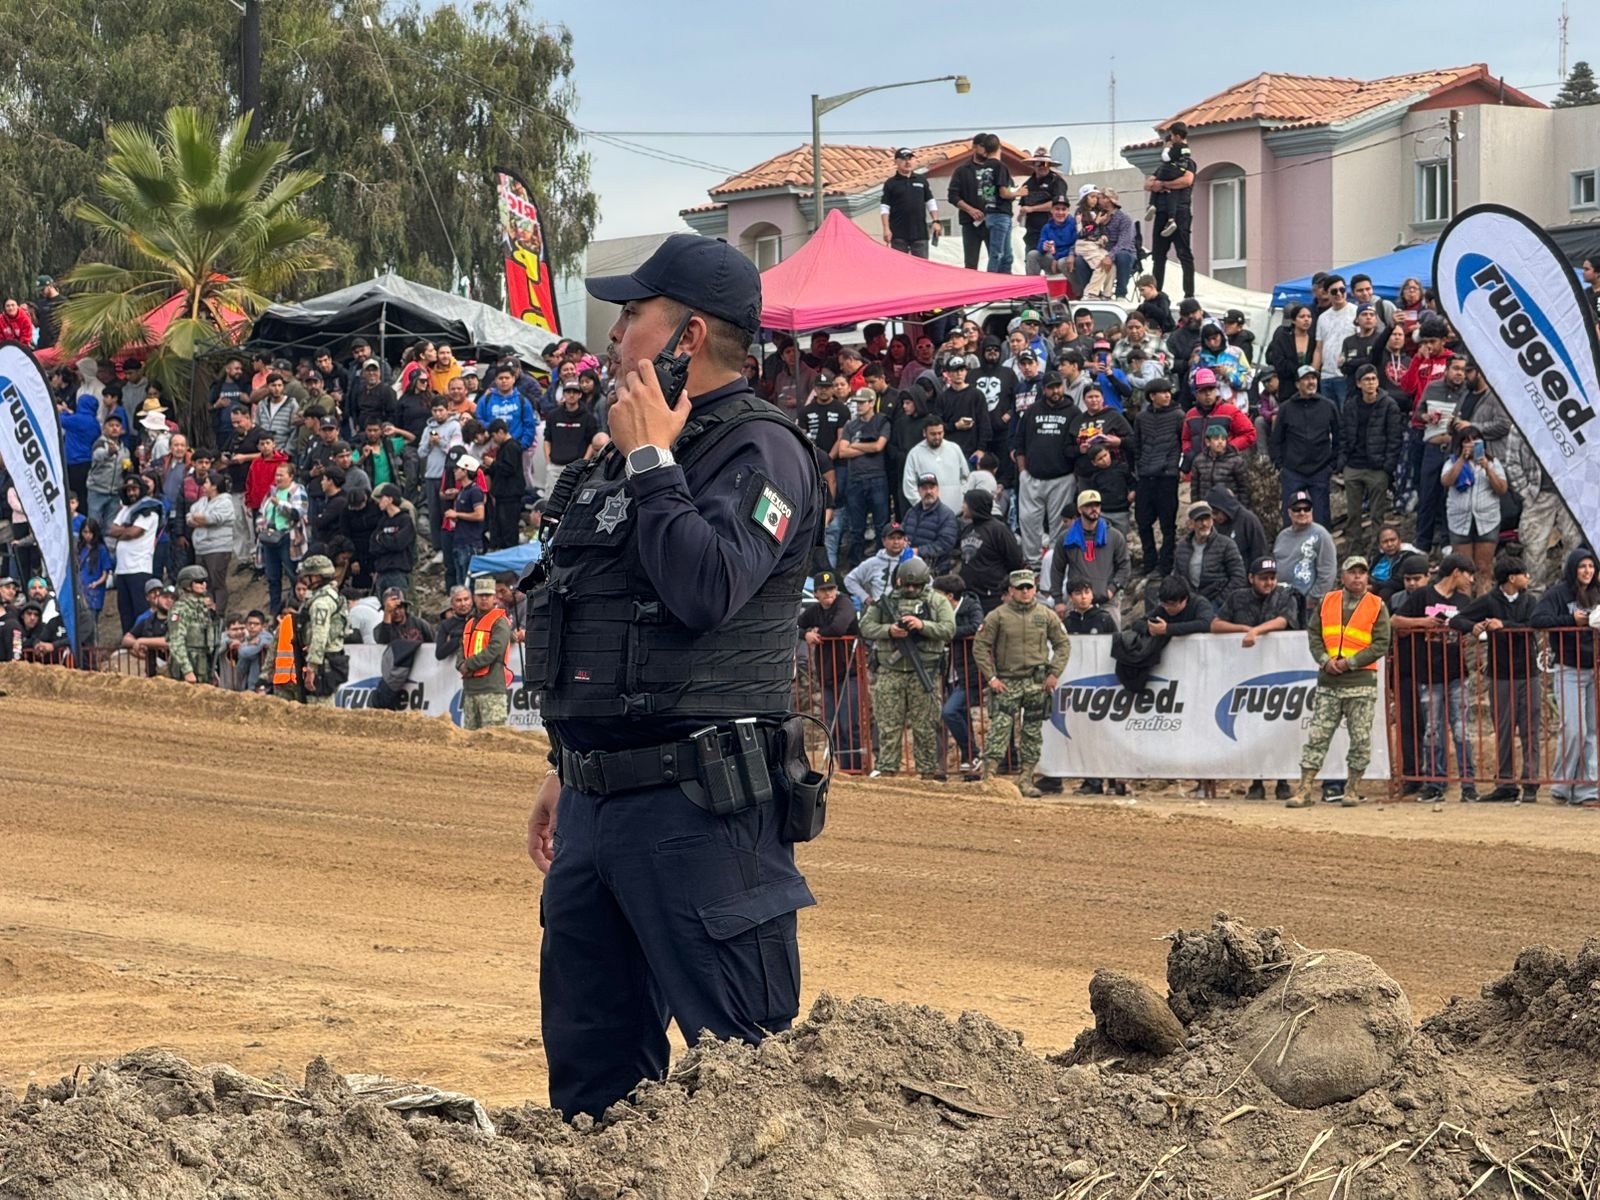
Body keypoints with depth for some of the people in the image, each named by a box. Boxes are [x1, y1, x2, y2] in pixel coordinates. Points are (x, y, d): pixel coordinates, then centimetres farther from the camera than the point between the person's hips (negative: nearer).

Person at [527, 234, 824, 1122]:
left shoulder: (760, 451, -11)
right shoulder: (629, 450, 18)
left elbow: (705, 589, -27)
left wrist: (651, 463, -16)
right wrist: (565, 770, 27)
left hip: (697, 807, -9)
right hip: (597, 805, 9)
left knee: (743, 1049, -7)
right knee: (589, 1054, 14)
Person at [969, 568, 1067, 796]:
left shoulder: (1047, 616, 6)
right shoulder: (998, 616, 0)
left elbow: (1063, 644, 12)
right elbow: (980, 646, 1)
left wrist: (1054, 674, 2)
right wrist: (991, 677, -6)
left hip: (1037, 683, 2)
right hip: (1006, 681, -2)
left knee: (1032, 732, 5)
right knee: (1000, 727, -13)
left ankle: (1025, 779, 11)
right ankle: (987, 773, -15)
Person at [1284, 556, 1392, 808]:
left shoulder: (1377, 606, 1)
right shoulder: (1328, 601, 11)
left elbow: (1380, 645, -4)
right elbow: (1313, 633, 11)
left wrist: (1349, 662, -12)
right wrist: (1325, 660, -6)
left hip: (1361, 681, -2)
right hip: (1328, 682, 2)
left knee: (1360, 738, 0)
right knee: (1317, 736, -1)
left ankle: (1352, 790, 11)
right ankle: (1304, 792, -3)